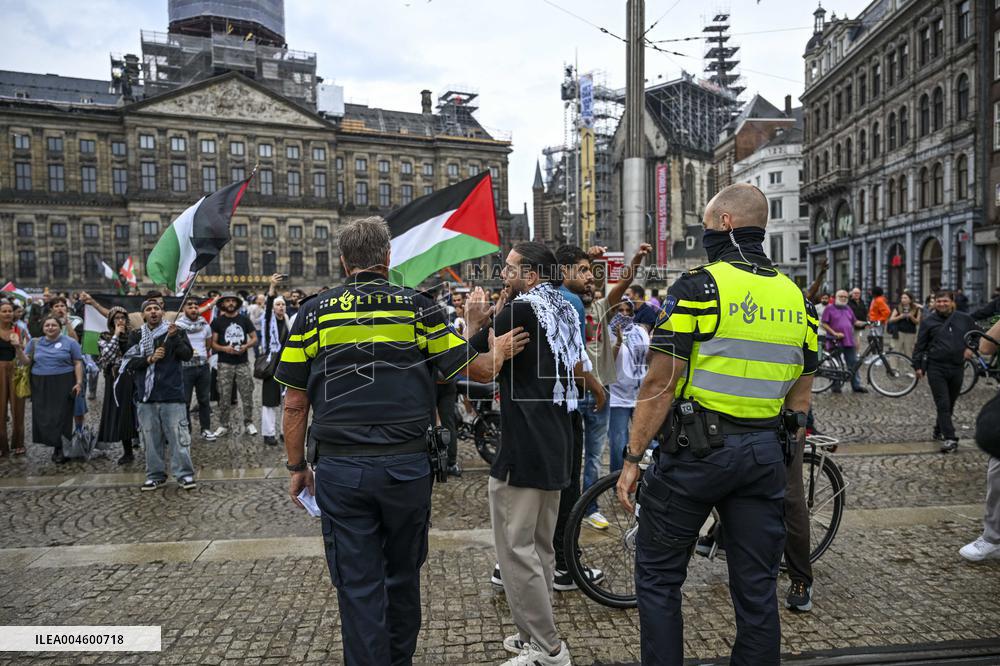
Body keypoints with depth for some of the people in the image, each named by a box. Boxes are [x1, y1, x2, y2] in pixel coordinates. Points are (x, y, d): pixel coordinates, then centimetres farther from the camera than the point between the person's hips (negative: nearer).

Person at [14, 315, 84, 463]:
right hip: (40, 386, 3)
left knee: (61, 417, -1)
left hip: (63, 385, -3)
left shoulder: (70, 342, 2)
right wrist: (18, 348, -8)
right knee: (43, 418, 3)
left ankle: (62, 449, 10)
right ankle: (56, 446, 17)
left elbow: (78, 363, 0)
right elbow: (26, 361, 8)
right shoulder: (35, 343, 11)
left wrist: (79, 382, -9)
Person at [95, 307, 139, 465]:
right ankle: (127, 452, 14)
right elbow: (107, 354, -11)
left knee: (137, 411, -5)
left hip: (133, 379, -1)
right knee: (120, 413, 4)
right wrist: (116, 335, -8)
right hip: (116, 379, 1)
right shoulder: (105, 337, 7)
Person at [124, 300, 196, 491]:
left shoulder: (175, 331, 3)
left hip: (172, 395, -3)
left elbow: (188, 355, -9)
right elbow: (128, 363, 1)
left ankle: (184, 474, 5)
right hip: (146, 396, 3)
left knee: (178, 436, -3)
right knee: (151, 438, 9)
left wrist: (175, 338, -23)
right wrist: (149, 359, -14)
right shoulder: (136, 336, 9)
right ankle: (155, 475, 20)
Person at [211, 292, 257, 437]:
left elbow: (254, 338, 10)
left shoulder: (244, 319, 8)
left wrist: (246, 346, -9)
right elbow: (213, 343, 2)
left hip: (243, 362, 1)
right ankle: (223, 425, 12)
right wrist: (224, 348, -16)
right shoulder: (217, 321, 5)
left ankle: (248, 423, 12)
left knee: (247, 395, 1)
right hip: (225, 364, -1)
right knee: (224, 396, 1)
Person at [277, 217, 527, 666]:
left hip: (340, 470, -1)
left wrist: (297, 467, 12)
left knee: (358, 585, 9)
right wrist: (498, 352, 22)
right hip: (406, 467, 1)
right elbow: (479, 371, 1)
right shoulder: (417, 308, -1)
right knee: (403, 575, 21)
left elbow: (294, 403, 1)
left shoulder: (313, 312, 0)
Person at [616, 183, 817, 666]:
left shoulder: (698, 287, -11)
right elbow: (800, 396, 12)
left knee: (658, 577, 10)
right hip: (765, 454, 6)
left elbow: (660, 383, -15)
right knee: (756, 587, 15)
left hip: (696, 449, -6)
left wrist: (633, 458, -8)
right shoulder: (795, 297, 9)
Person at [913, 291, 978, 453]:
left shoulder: (964, 319, 6)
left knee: (950, 404, 13)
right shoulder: (928, 322, 0)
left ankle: (939, 430, 32)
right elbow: (920, 345, 3)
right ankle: (950, 438, -8)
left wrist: (971, 347, 4)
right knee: (943, 404, -8)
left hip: (957, 368, 3)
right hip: (936, 368, -3)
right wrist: (917, 366, 0)